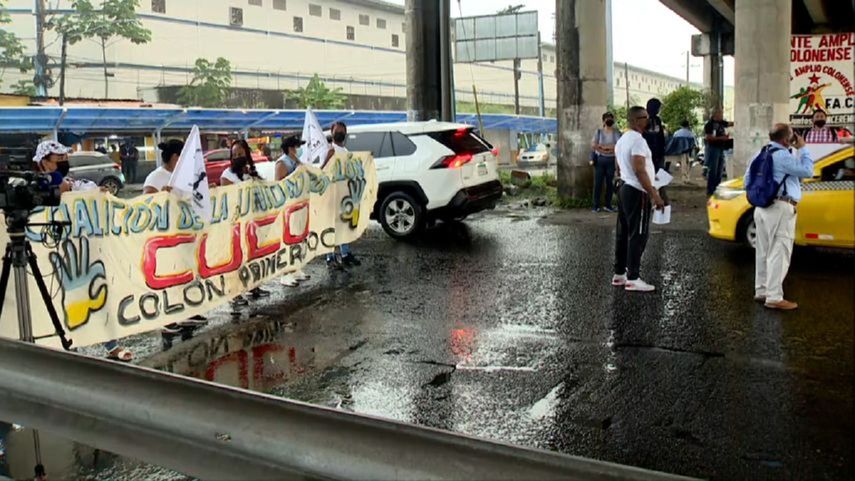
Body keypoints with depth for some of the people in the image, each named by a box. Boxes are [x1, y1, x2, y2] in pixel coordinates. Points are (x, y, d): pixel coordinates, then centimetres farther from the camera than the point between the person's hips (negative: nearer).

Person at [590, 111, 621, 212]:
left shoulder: (616, 132, 2)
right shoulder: (599, 131, 4)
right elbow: (593, 145, -8)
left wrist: (602, 146, -15)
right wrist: (610, 148, -12)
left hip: (611, 160, 0)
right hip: (600, 160, 0)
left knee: (610, 183, 4)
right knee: (598, 183, 0)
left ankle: (608, 205, 13)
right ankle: (596, 205, 5)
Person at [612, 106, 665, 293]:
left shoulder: (622, 139, 16)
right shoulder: (638, 140, -16)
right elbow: (639, 170, -23)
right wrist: (654, 194, -23)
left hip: (624, 188, 10)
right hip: (637, 192, -10)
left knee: (623, 233, 12)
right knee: (638, 235, -7)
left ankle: (619, 274, 17)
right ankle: (633, 279, -6)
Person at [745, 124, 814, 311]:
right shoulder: (783, 156, -15)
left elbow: (748, 180, 16)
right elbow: (807, 171, -13)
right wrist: (802, 149, -3)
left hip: (762, 208, 9)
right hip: (781, 209, -9)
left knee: (764, 252, 14)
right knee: (779, 253, -6)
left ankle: (761, 291, 21)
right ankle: (774, 297, -5)